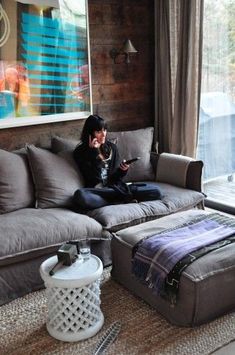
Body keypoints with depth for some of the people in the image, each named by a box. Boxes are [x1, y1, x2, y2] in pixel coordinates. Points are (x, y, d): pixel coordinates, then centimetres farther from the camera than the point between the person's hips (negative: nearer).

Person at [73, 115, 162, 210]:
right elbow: (93, 178, -10)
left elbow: (115, 178, 12)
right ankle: (123, 200, -21)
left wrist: (122, 170, -9)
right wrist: (94, 152, -12)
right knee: (80, 195, -40)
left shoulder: (111, 147, 13)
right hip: (97, 191, -3)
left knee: (156, 192, -12)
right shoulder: (80, 152, 0)